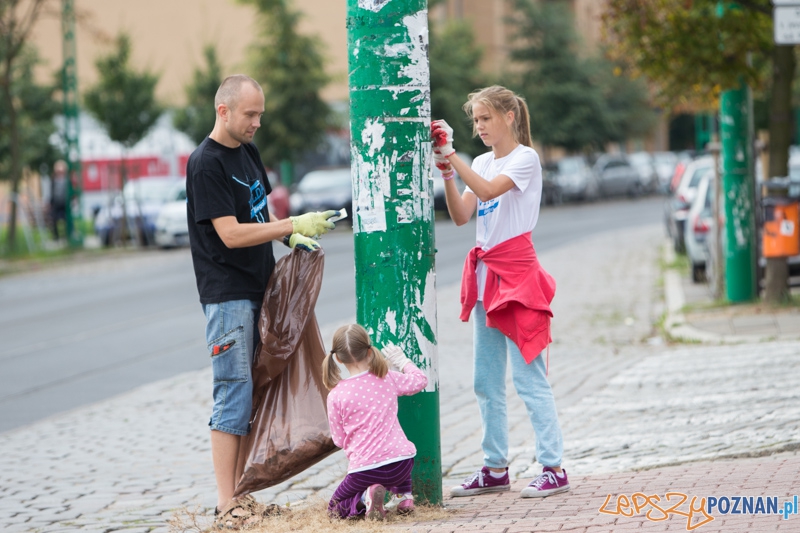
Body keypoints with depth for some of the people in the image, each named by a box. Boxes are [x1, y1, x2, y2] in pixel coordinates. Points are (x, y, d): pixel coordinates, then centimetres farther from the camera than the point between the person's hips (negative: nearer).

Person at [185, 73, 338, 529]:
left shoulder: (248, 152, 13)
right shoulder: (206, 163, -13)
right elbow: (231, 233, -19)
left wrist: (291, 239, 5)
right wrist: (293, 226, -20)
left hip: (259, 289, 8)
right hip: (227, 294, -8)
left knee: (252, 394, 8)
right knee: (235, 392, -9)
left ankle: (242, 492, 12)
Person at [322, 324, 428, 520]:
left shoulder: (336, 396, -7)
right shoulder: (387, 379, 0)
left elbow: (339, 439, 2)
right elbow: (420, 380, 18)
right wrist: (402, 361, 32)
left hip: (364, 469, -3)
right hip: (401, 464, 3)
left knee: (335, 508, 20)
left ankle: (365, 497, -10)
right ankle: (403, 495, 20)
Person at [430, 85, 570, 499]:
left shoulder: (525, 158, -6)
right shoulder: (481, 163, 14)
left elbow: (488, 190, -23)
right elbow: (461, 216, 4)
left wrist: (452, 154, -25)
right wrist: (446, 174, -9)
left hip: (517, 272, -8)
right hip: (485, 273, 8)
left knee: (529, 376, -10)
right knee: (487, 380, 9)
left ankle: (553, 468, -7)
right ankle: (495, 468, 16)